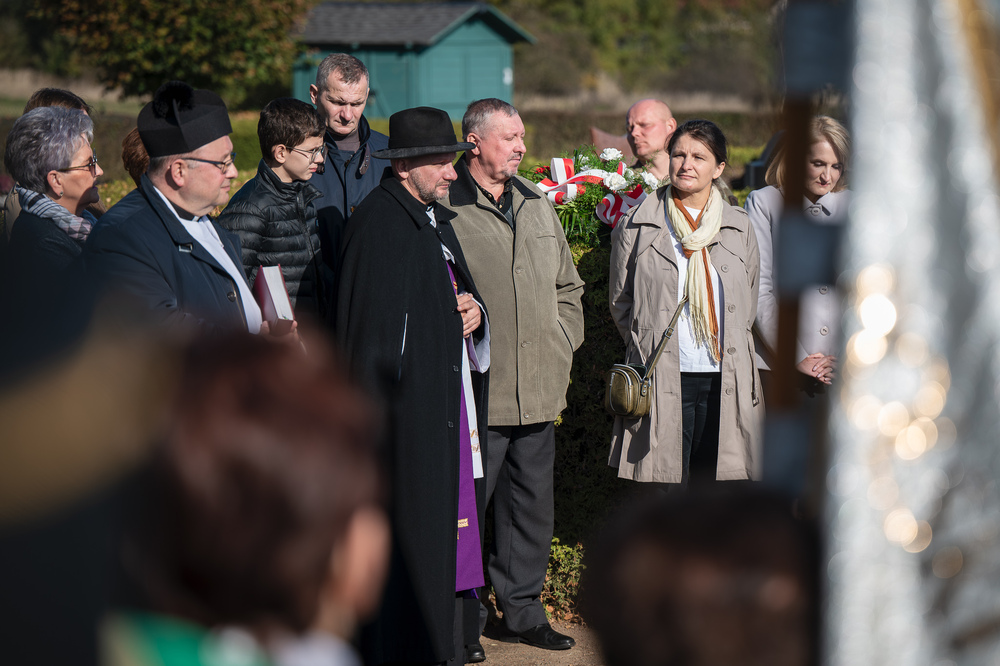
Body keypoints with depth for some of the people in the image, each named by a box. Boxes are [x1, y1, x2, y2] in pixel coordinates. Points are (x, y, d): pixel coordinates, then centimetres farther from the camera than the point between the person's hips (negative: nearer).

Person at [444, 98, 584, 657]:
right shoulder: (443, 207, -9)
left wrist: (563, 344, 13)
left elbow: (568, 286, 24)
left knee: (532, 506, 13)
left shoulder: (538, 206, 14)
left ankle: (523, 612, 25)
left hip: (539, 391, 7)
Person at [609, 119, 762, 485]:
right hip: (663, 382, -2)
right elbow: (620, 301, 8)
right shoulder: (639, 225, 3)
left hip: (725, 382, 3)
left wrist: (730, 349, 10)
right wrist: (647, 349, 2)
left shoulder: (738, 227, 11)